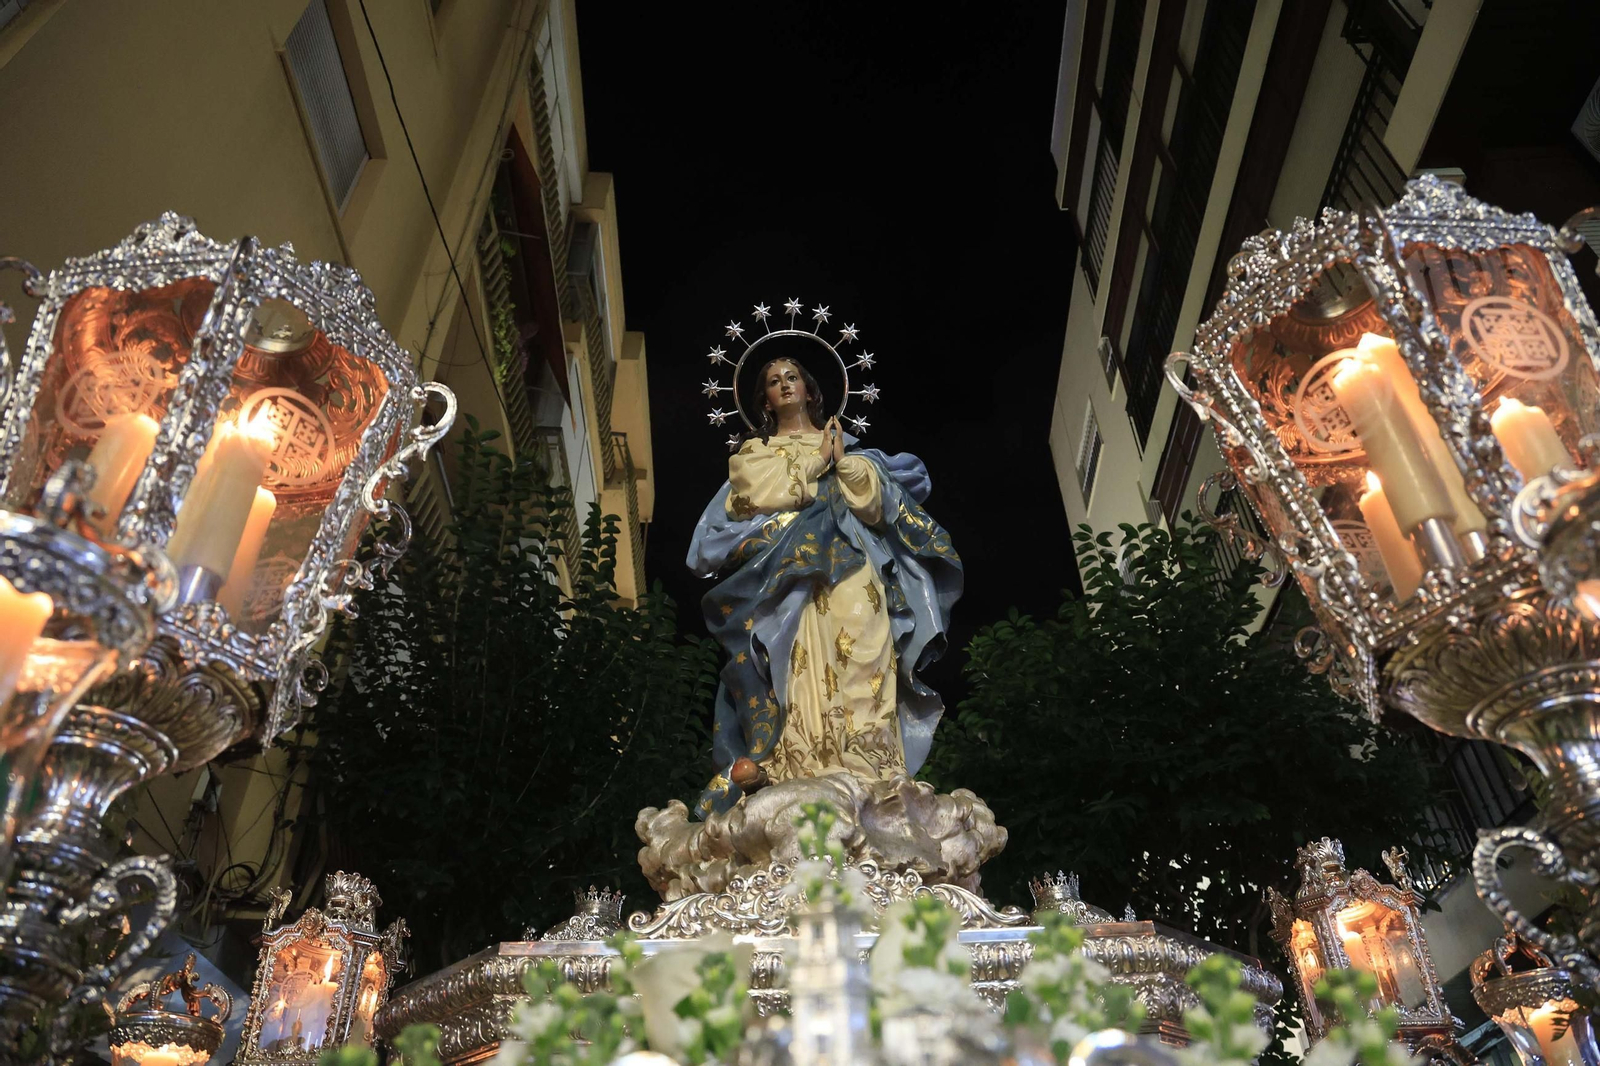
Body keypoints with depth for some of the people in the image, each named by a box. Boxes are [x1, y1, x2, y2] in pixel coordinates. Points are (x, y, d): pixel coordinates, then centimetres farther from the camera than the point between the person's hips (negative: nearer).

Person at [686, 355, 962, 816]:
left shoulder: (847, 446, 25)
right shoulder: (754, 452, 21)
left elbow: (873, 501, 10)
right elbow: (759, 495, -1)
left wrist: (842, 461, 0)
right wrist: (818, 463, 5)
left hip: (851, 575, 1)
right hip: (790, 574, -1)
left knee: (859, 676, -12)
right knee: (801, 677, -19)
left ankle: (869, 775, -15)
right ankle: (794, 768, -23)